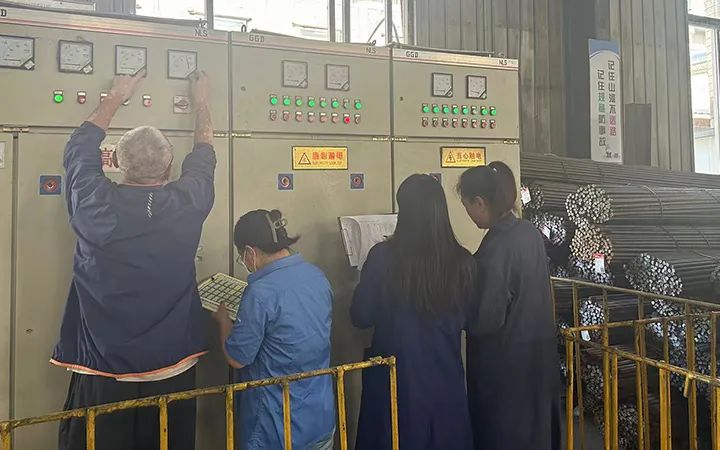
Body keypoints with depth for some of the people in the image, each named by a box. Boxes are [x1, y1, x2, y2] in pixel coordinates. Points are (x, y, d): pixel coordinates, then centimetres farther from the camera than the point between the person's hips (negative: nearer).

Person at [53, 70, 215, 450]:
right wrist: (201, 104, 25)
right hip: (173, 371, 1)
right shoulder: (187, 204, -13)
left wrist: (115, 98, 21)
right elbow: (203, 154, 9)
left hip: (103, 372, 0)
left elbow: (80, 145, 8)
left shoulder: (94, 204, -14)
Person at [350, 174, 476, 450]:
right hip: (445, 378, 3)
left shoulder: (383, 257, -17)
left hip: (397, 378, -2)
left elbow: (361, 317, -6)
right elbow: (467, 320, 6)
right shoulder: (462, 261, -9)